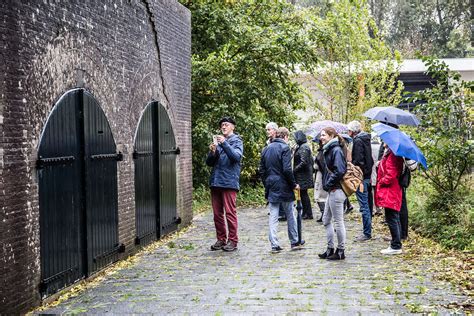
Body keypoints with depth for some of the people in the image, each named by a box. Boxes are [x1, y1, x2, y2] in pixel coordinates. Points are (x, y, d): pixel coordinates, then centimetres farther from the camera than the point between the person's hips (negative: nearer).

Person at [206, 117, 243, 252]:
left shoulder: (236, 141, 3)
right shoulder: (217, 141, 17)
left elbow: (237, 156, -17)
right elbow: (209, 162, 14)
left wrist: (224, 143, -25)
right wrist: (212, 152, -6)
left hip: (229, 182, -6)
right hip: (215, 182, 6)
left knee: (230, 212, -5)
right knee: (217, 213, 9)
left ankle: (232, 241, 1)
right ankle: (221, 239, 18)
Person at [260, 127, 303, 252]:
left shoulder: (266, 149, 10)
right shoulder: (285, 148, -9)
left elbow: (262, 170, 12)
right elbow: (287, 169, -17)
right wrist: (294, 184, -7)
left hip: (271, 187, 5)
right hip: (284, 188, -5)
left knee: (273, 216, 4)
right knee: (290, 215, 9)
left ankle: (274, 244, 0)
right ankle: (294, 241, 20)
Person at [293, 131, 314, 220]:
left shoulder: (303, 148, -16)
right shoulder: (300, 147, 14)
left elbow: (303, 162, -22)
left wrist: (295, 170, -17)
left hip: (303, 175, -10)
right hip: (303, 175, 10)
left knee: (303, 193, -4)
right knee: (303, 193, 12)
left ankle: (308, 214, 2)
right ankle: (305, 213, 18)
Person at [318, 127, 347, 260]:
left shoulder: (336, 150, -16)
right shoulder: (329, 150, 15)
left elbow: (339, 171, -24)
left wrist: (329, 184, -15)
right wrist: (327, 184, 9)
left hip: (336, 191, -10)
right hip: (332, 190, 10)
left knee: (338, 222, -1)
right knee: (326, 220, 16)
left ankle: (340, 251, 7)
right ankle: (330, 249, 24)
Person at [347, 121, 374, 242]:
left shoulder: (358, 141, -13)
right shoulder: (365, 139, 15)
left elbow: (358, 161, -20)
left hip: (360, 177, -10)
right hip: (367, 175, 10)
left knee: (364, 206, -5)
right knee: (365, 205, 14)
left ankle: (367, 233, -2)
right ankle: (367, 232, 20)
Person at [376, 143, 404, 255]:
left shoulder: (392, 156, -17)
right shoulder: (389, 154, 15)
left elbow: (390, 175, -22)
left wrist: (381, 182, -9)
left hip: (390, 194, -11)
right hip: (390, 193, 11)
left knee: (392, 219, -7)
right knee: (394, 219, 15)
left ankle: (396, 246, -3)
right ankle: (396, 245, 24)